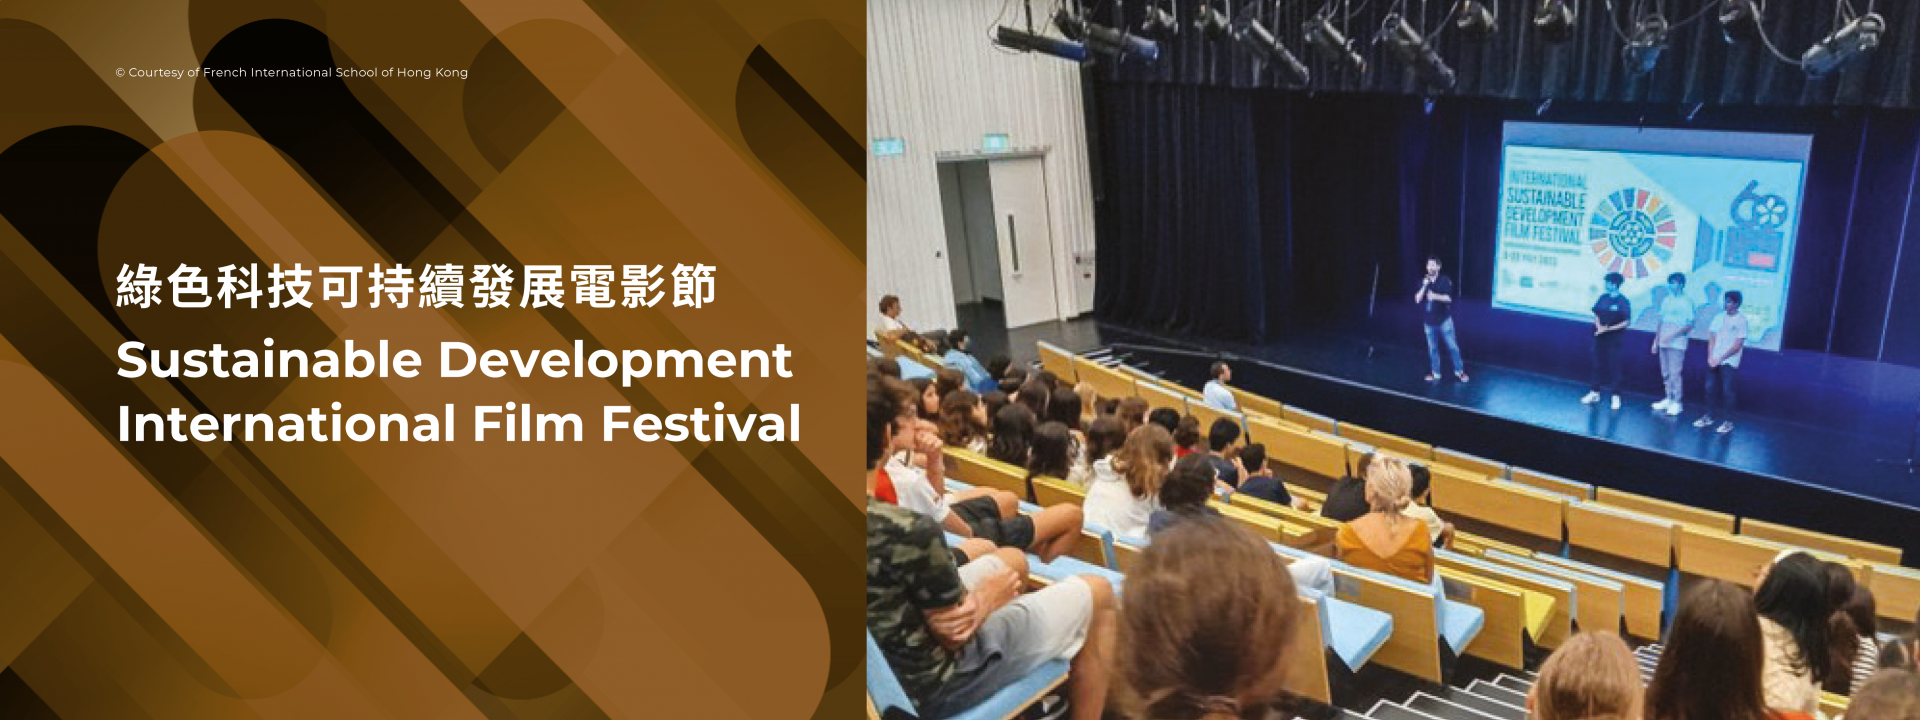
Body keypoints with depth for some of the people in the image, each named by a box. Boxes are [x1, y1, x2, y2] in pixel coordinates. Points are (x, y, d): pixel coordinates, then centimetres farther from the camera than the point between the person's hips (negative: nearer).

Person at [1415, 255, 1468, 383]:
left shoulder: (1445, 281, -5)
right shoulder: (1423, 282, 4)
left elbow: (1449, 298, -13)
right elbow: (1417, 300, -4)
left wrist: (1435, 296, -27)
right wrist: (1424, 287, -15)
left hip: (1444, 320, -3)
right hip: (1429, 321, 3)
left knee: (1452, 346, 0)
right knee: (1432, 348, 9)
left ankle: (1459, 371, 10)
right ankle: (1435, 373, 19)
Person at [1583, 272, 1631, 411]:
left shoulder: (1623, 302, -8)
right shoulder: (1603, 298, 6)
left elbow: (1626, 322, -10)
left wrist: (1608, 329, -17)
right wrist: (1598, 326, -10)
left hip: (1613, 339, -5)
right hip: (1599, 337, 5)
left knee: (1613, 367, -1)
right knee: (1598, 364, 11)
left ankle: (1616, 396, 4)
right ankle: (1595, 393, 19)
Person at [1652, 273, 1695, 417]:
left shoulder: (1686, 303, -7)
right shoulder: (1666, 301, 12)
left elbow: (1690, 325, -10)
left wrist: (1673, 335, -18)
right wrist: (1656, 341, 14)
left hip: (1677, 344, -6)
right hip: (1663, 343, 6)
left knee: (1674, 373, -7)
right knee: (1665, 373, 10)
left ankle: (1676, 403, -2)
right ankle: (1669, 399, 20)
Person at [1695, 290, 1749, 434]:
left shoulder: (1741, 321, -5)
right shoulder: (1719, 318, 11)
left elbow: (1737, 346, -9)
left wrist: (1720, 358, -12)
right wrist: (1710, 357, -3)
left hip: (1729, 362, -5)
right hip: (1714, 360, 5)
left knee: (1726, 390, -6)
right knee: (1710, 388, 5)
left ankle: (1728, 422, 0)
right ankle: (1708, 417, 16)